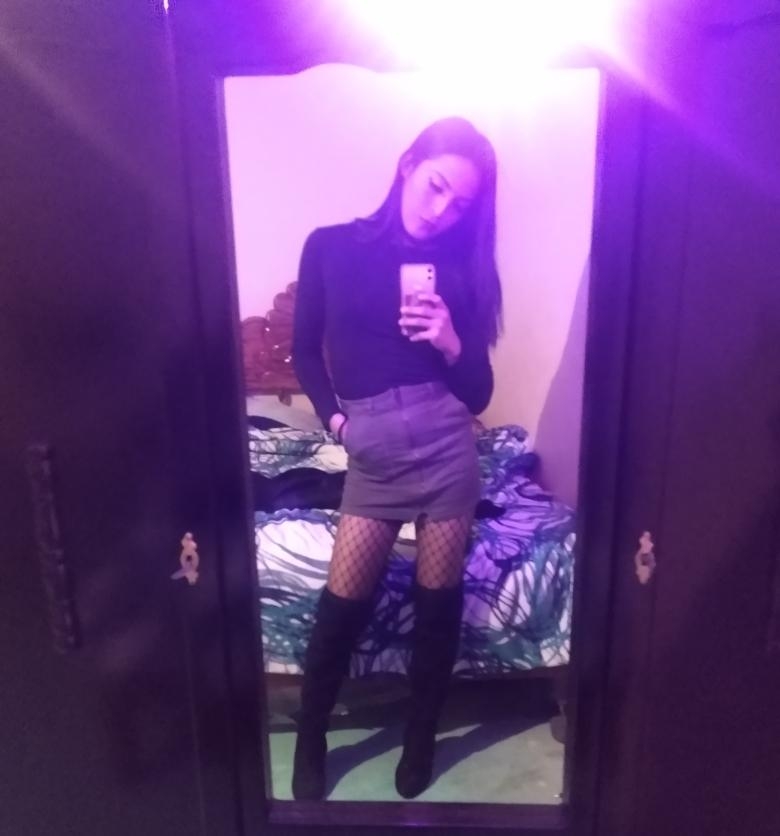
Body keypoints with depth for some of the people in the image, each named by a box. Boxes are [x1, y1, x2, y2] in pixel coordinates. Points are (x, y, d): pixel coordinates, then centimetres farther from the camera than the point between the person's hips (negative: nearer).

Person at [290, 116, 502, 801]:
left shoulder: (461, 268, 4)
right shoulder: (330, 247, 3)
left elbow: (479, 393, 5)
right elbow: (307, 350, 11)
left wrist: (451, 344, -14)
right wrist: (331, 414, -2)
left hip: (447, 444, 1)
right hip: (372, 450, 0)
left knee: (438, 599, 9)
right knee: (343, 600, 2)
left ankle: (421, 736, 34)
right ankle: (310, 737, 29)